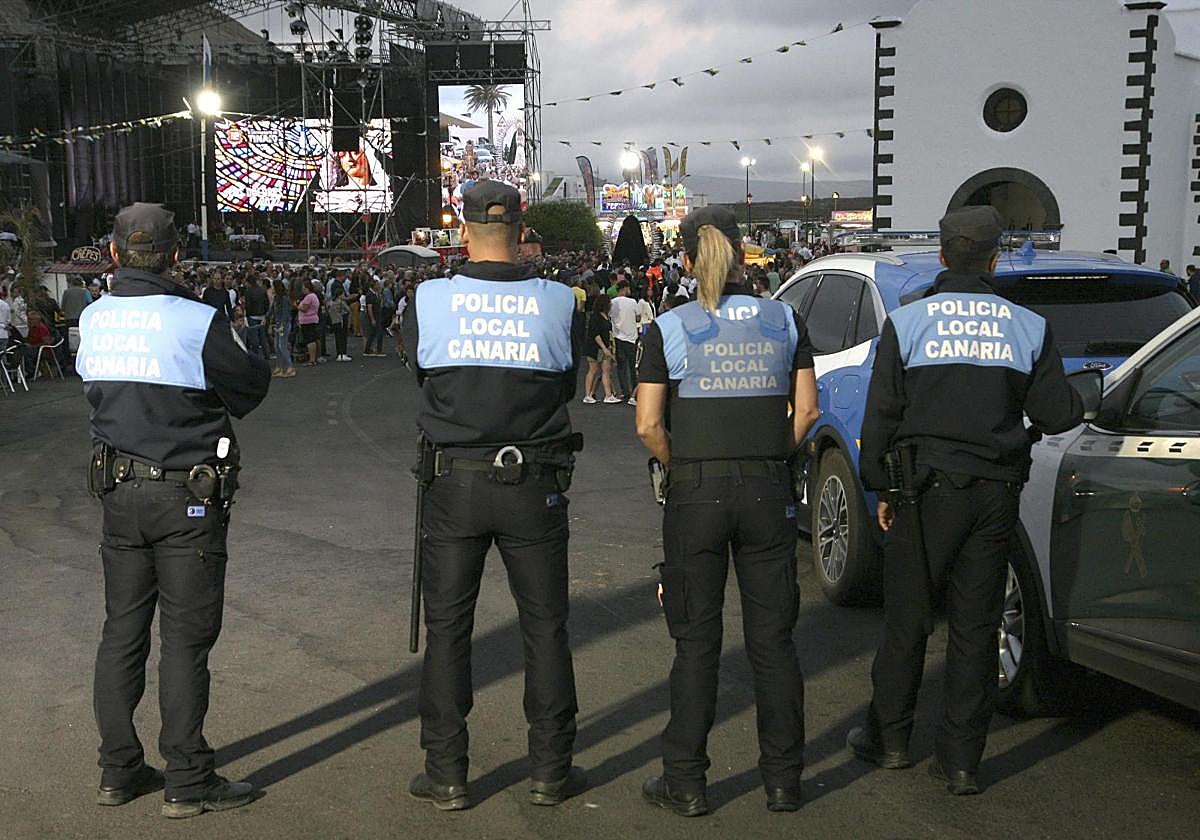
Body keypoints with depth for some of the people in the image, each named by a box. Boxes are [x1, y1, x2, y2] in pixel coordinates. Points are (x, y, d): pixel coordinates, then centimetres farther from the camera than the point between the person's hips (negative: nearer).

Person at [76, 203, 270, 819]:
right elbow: (251, 386, -4)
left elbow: (96, 388, 12)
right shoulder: (197, 322, -15)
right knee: (185, 640, 1)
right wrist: (242, 346, 13)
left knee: (122, 632, 14)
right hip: (188, 497, -5)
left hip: (118, 491, 6)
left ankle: (118, 770, 23)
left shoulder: (92, 320, 2)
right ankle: (188, 783, 8)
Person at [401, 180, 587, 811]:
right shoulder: (559, 302, -5)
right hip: (534, 483, 0)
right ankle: (551, 772, 19)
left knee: (446, 628, 10)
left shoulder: (427, 300, -5)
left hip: (452, 482, 0)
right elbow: (568, 385, 8)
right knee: (545, 626, 11)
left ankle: (445, 776, 16)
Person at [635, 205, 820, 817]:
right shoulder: (784, 321, 2)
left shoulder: (668, 330, -5)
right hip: (770, 493, 2)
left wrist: (681, 467, 7)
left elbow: (648, 425, -9)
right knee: (773, 638, 11)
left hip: (696, 495, -2)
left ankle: (685, 782, 14)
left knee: (697, 643, 7)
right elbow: (806, 410, 1)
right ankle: (783, 779, 19)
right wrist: (770, 460, 11)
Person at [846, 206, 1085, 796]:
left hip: (929, 487, -2)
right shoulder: (1028, 327, 1)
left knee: (906, 618, 10)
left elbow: (881, 415, -3)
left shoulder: (906, 321, -3)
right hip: (997, 492, 2)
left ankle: (889, 738, 22)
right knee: (976, 627, 7)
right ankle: (960, 761, 12)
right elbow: (1056, 414, 1)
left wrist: (880, 487, 5)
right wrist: (1079, 403, 24)